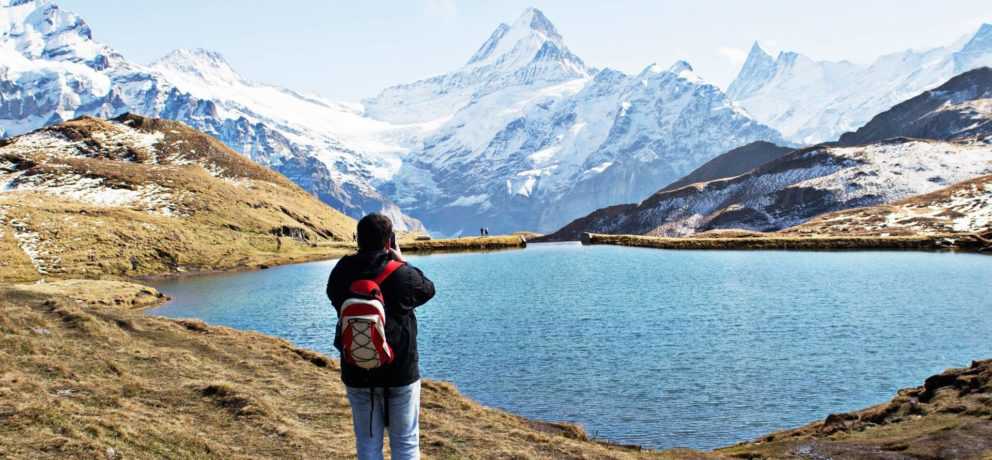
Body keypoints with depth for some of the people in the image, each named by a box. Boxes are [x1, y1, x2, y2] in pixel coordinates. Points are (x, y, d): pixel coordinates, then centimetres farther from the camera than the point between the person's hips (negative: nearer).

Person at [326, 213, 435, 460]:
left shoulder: (340, 273, -7)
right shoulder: (402, 274, -15)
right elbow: (428, 289, 5)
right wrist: (402, 262, 13)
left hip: (357, 374, 3)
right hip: (400, 373, -3)